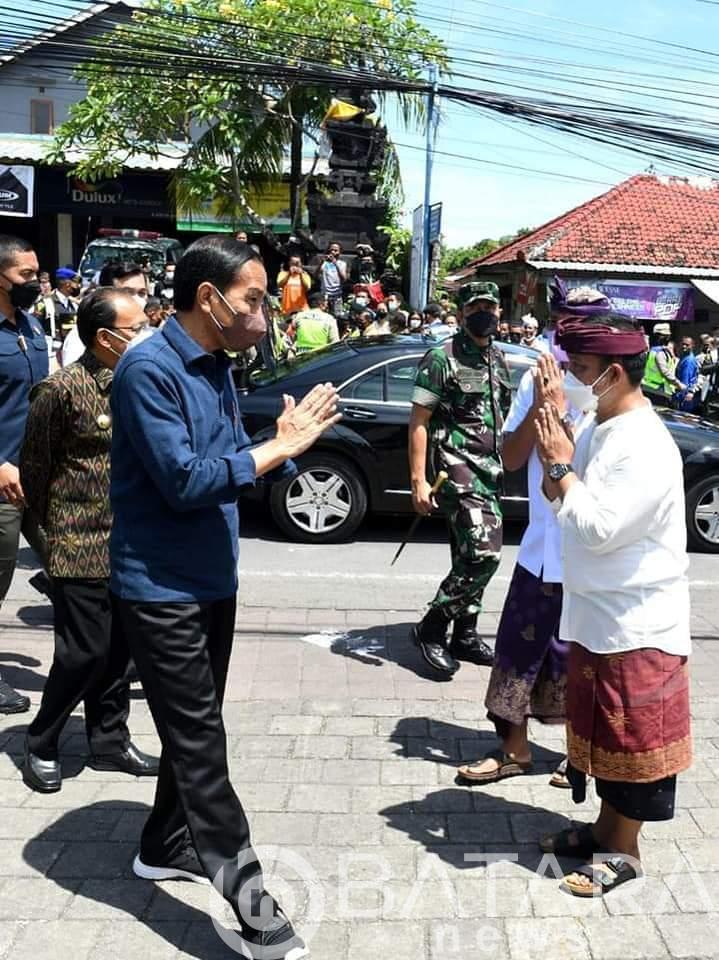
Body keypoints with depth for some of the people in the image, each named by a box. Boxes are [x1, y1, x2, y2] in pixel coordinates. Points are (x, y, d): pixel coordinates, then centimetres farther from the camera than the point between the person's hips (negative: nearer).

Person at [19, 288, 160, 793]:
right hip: (82, 548, -6)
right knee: (84, 653, -1)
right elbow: (35, 466, -4)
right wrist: (53, 525, 6)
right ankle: (41, 746, 20)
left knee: (117, 650, 13)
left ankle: (109, 740, 29)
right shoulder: (62, 390, -14)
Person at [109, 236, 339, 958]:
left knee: (194, 730, 19)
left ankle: (165, 848, 37)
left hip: (211, 581, 9)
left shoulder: (214, 367, 8)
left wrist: (286, 444, -8)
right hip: (161, 589, -9)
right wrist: (276, 449, -20)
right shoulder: (149, 368, -19)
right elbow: (182, 480, -25)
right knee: (201, 745, -3)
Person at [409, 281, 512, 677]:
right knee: (484, 554, -16)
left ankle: (465, 636, 24)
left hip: (490, 470, 8)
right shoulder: (442, 358, -7)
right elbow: (418, 421, -10)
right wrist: (418, 480, -16)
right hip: (456, 466, -8)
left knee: (470, 557, 13)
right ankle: (431, 628, -3)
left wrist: (500, 464, 18)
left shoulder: (497, 360, 15)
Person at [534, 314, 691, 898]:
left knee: (631, 741, 7)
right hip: (594, 615, 9)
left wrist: (561, 466, -18)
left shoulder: (647, 448, -23)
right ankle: (605, 828, 37)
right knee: (599, 732, 20)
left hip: (635, 627, -9)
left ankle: (623, 850, 23)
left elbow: (598, 528, -26)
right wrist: (557, 467, -7)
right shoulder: (600, 429, 5)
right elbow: (563, 502, 12)